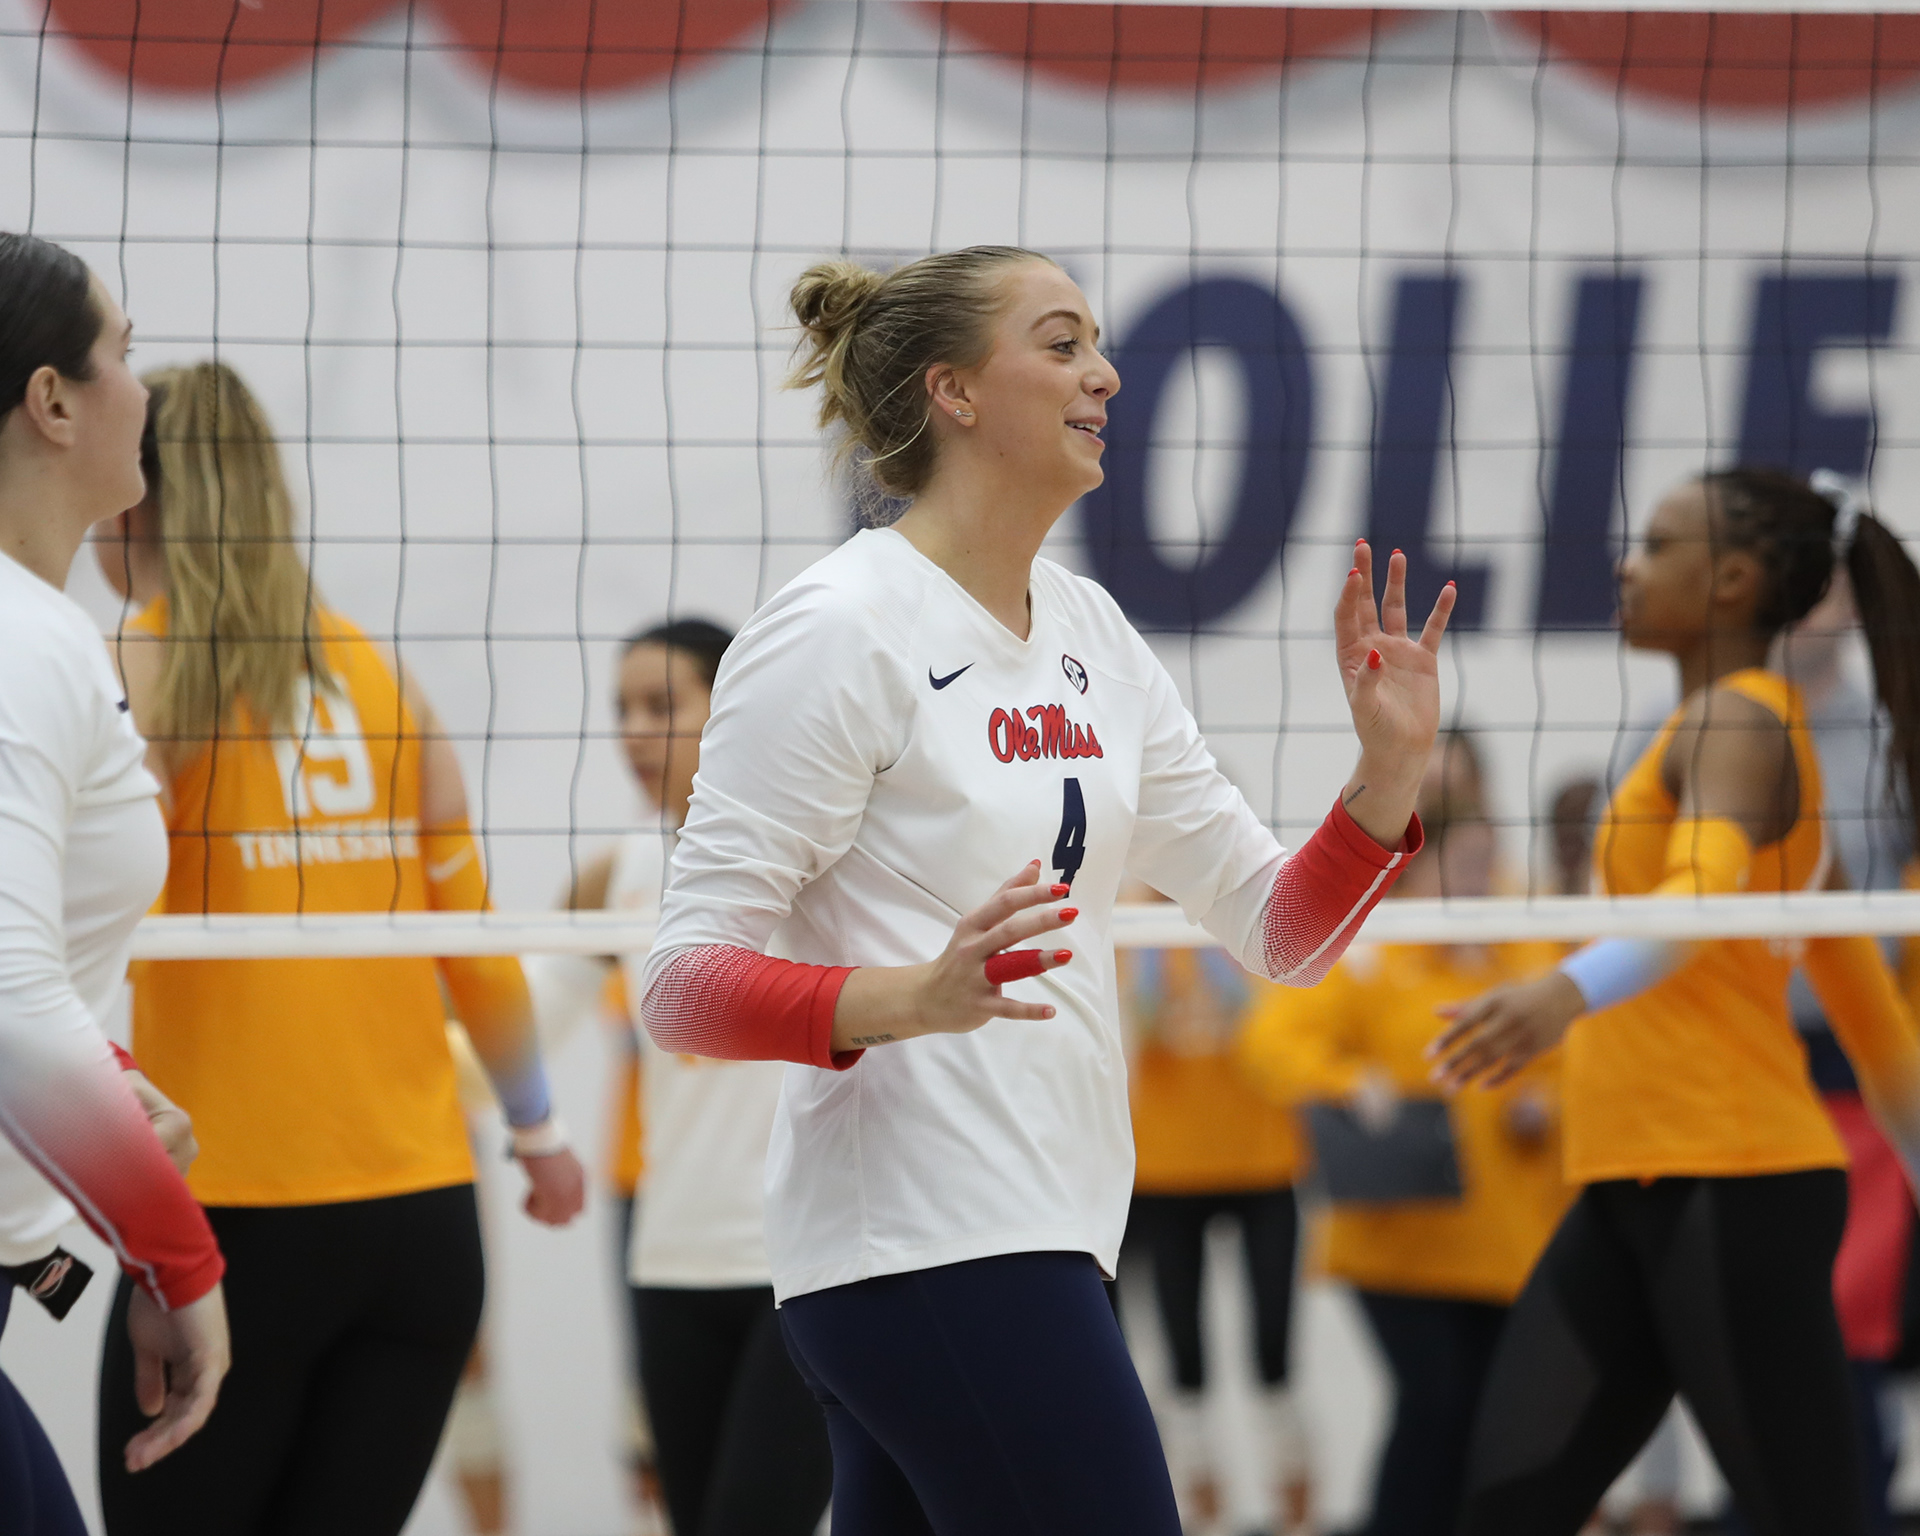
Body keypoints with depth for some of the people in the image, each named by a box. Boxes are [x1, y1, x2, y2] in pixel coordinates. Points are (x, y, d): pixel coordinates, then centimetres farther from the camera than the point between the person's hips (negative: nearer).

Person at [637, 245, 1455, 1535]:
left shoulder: (1088, 632, 14)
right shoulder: (837, 631, -10)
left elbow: (1277, 930, 15)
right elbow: (683, 985, -14)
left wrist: (1390, 771, -3)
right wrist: (908, 999, -31)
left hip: (1034, 1232, 9)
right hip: (932, 1246, -9)